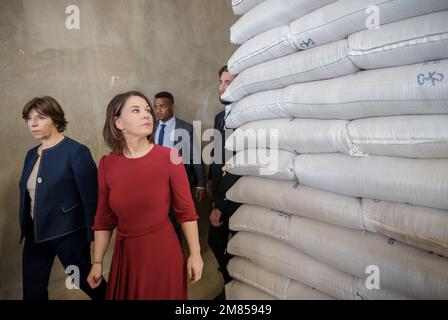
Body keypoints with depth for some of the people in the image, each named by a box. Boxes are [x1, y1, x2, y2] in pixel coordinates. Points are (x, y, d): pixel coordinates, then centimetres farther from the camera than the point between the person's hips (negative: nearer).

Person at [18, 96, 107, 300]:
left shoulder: (76, 152, -14)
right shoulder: (32, 154, 9)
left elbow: (91, 198, -15)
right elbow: (28, 196, 14)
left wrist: (94, 237, -15)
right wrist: (25, 230, 16)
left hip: (69, 234, -6)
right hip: (36, 234, 7)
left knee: (86, 281, 10)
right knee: (32, 291, 13)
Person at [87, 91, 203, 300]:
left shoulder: (169, 157, -13)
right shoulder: (106, 164, -4)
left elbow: (186, 210, -7)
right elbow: (104, 218, 4)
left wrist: (195, 254, -5)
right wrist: (97, 262, 7)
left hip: (163, 250, -2)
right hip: (125, 253, 3)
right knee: (126, 296, 20)